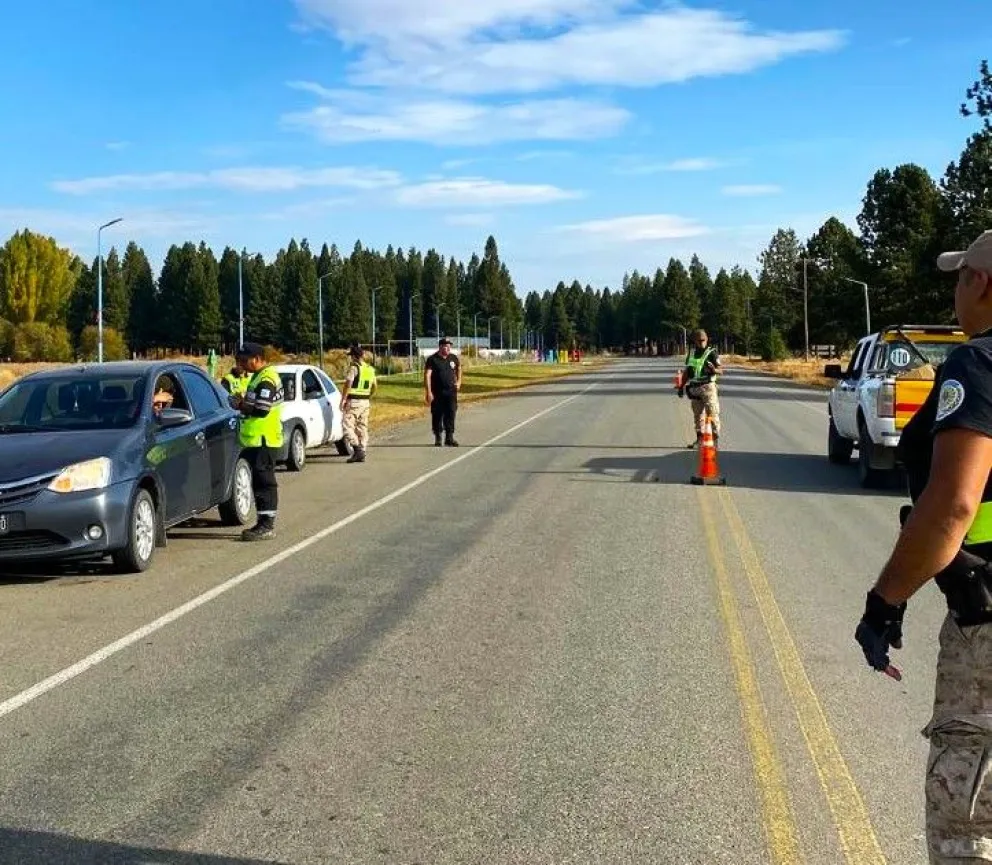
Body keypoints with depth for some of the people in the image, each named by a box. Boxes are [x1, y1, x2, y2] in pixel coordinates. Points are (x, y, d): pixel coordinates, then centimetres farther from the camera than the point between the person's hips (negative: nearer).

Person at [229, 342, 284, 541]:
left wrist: (240, 405, -11)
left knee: (264, 482, -8)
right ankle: (264, 524, 19)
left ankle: (266, 526, -5)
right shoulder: (259, 377, 18)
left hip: (263, 441, -11)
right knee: (261, 482, 13)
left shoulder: (266, 379, -16)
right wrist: (243, 401, 7)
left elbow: (261, 410, -23)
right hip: (257, 440, 11)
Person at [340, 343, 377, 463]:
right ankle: (362, 454, 11)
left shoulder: (354, 367, -12)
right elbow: (374, 386, 19)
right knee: (362, 427, 11)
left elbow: (348, 384, -19)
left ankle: (357, 449, -18)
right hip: (365, 402, 7)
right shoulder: (370, 368, 11)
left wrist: (343, 400, -14)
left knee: (348, 426, -5)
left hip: (353, 401, -7)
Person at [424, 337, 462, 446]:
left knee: (450, 414, -1)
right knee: (437, 415, 4)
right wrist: (428, 392, -19)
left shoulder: (454, 358, 7)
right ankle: (437, 438, 16)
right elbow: (427, 375, -12)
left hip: (451, 392, 3)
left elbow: (459, 368, 28)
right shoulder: (432, 359, -7)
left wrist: (459, 381, 15)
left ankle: (449, 437, 4)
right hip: (437, 393, -3)